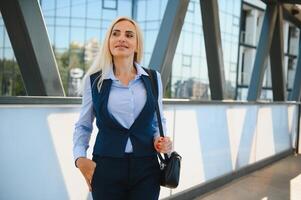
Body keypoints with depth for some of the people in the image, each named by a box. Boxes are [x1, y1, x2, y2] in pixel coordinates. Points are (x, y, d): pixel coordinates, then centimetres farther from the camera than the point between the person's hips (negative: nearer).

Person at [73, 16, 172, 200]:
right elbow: (83, 126, 8)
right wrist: (80, 157, -6)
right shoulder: (93, 79, -1)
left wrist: (160, 139, -4)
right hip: (106, 167, -1)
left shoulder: (153, 78, 3)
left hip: (146, 167, 1)